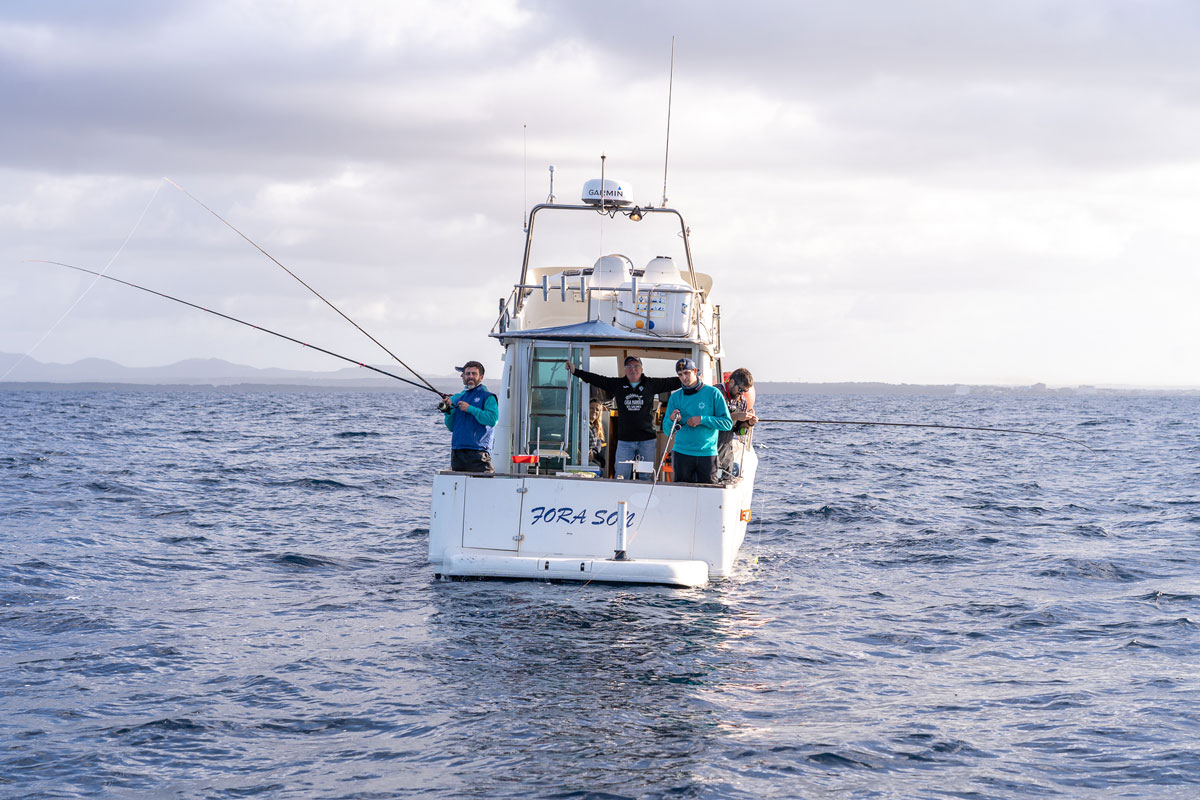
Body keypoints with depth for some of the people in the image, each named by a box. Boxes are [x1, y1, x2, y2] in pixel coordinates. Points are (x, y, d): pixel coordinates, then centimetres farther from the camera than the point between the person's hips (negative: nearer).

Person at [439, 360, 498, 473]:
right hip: (457, 452, 6)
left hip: (477, 452, -6)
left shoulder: (487, 397, 1)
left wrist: (470, 409, -15)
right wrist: (448, 409, 0)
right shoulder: (457, 398, 18)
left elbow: (492, 419, -15)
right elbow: (451, 427, 18)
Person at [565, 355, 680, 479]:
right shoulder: (617, 384, 8)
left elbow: (672, 383, 6)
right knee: (621, 477, -3)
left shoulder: (651, 384, 6)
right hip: (624, 440, 1)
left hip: (647, 440, -1)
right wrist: (575, 371, 4)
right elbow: (596, 379, 8)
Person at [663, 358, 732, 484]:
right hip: (682, 453, 2)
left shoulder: (713, 393, 0)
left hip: (707, 453, -2)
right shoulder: (675, 397, 7)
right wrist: (672, 420, -18)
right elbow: (667, 431, 5)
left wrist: (702, 420, -14)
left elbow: (727, 423, -4)